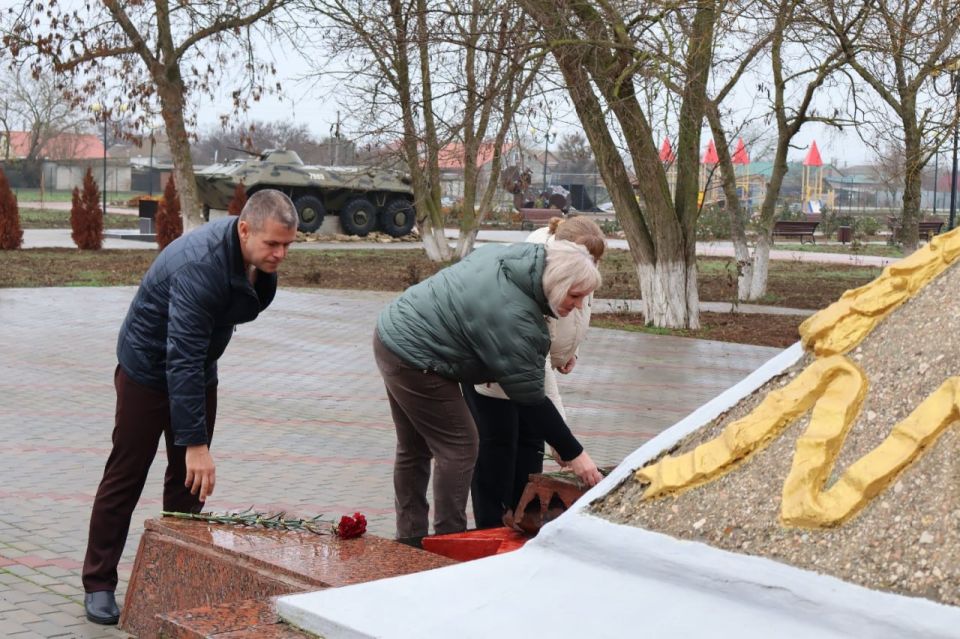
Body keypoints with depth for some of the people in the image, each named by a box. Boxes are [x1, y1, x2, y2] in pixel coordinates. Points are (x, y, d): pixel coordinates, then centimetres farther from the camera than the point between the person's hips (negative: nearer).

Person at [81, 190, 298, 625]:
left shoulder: (256, 256, -11)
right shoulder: (200, 265, -36)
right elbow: (182, 361, -39)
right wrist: (195, 442, -41)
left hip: (199, 371, 7)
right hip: (147, 369, -7)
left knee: (188, 479, 8)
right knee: (125, 477, 0)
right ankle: (99, 585, 9)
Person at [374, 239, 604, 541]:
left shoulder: (513, 256, -1)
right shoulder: (513, 318, -27)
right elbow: (531, 399, -22)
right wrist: (574, 454, -17)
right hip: (412, 359, -10)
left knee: (414, 447, 18)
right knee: (459, 447, -3)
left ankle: (410, 538, 28)